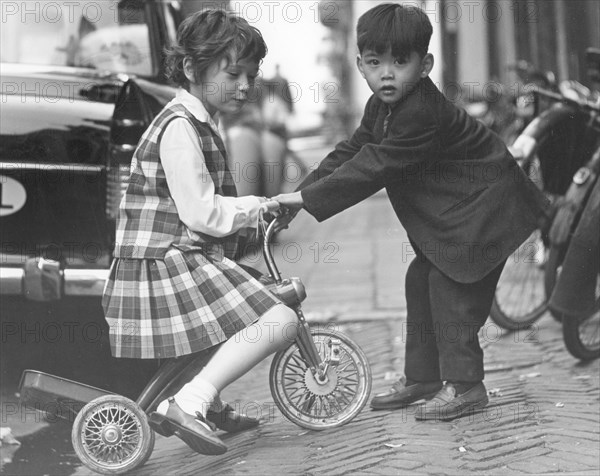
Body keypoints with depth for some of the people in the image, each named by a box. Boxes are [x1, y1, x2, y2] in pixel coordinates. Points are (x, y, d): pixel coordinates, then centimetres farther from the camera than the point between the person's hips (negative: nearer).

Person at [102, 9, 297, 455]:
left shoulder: (198, 123, 18)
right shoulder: (180, 126, -15)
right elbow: (201, 214, -20)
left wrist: (247, 208, 15)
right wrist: (256, 207, -7)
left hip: (185, 259, 11)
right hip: (165, 263, -11)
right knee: (280, 320, -19)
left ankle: (208, 399, 29)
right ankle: (188, 405, -20)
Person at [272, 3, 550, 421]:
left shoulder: (422, 114, -31)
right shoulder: (381, 107, 1)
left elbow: (373, 167, -32)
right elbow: (350, 152, 7)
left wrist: (306, 198, -28)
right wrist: (300, 194, -2)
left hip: (483, 206, -10)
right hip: (448, 210, 10)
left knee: (451, 285, -13)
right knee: (421, 280, 10)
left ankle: (464, 384, -3)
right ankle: (422, 376, 20)